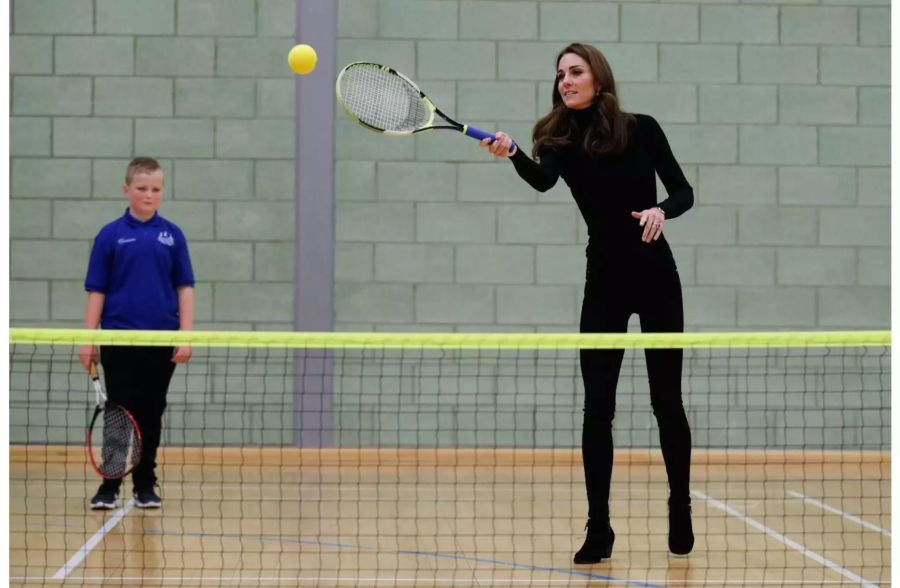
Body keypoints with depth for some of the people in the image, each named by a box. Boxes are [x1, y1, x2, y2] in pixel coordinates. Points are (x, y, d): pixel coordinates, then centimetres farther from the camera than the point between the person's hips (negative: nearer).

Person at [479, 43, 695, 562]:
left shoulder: (642, 129, -3)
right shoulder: (562, 140, -3)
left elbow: (683, 192, 0)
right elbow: (542, 179, -25)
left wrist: (661, 210, -23)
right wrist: (511, 154, -46)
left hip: (656, 277, -1)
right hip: (604, 284, 1)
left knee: (667, 401, 6)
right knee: (597, 406, -4)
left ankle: (681, 514, 24)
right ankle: (598, 528, 2)